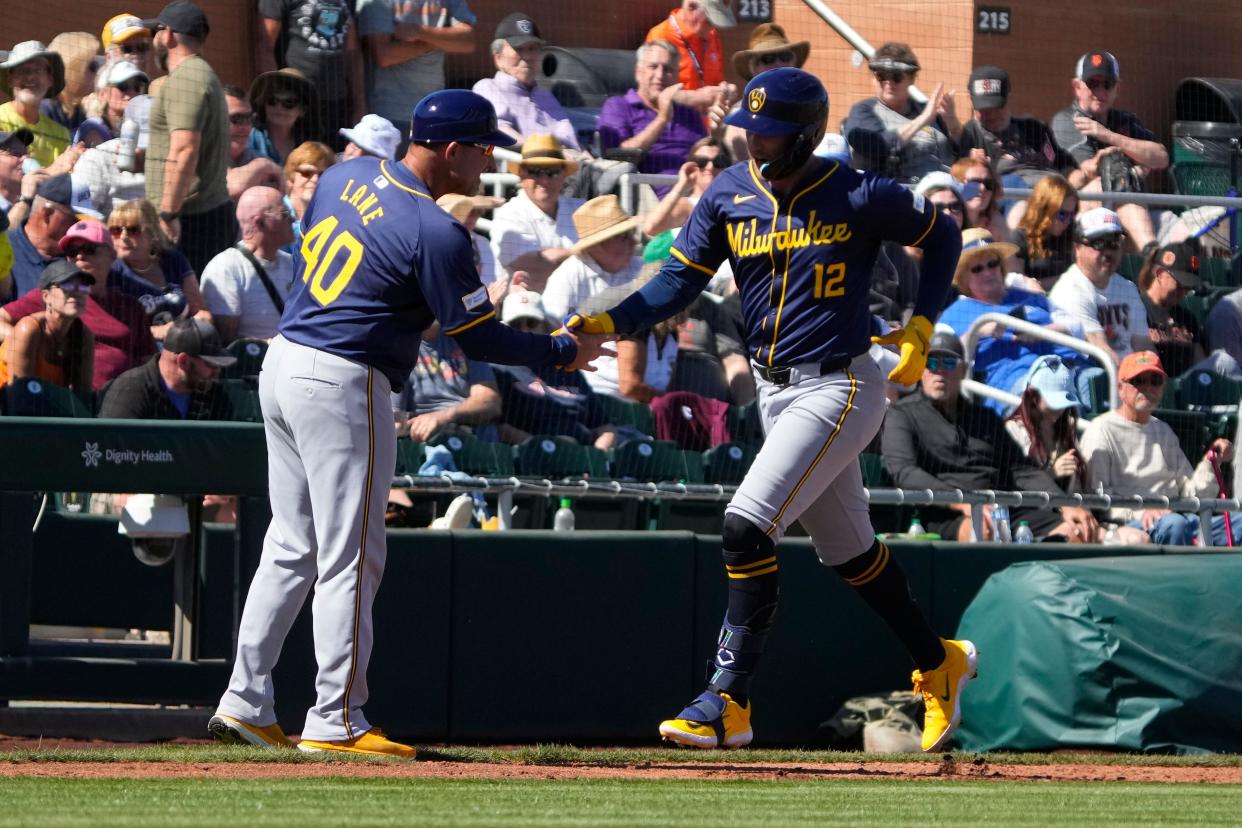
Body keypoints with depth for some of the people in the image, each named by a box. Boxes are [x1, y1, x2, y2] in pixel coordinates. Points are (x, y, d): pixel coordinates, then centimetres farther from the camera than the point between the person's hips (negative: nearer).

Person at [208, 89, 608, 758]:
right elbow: (476, 338, -12)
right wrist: (565, 351, 1)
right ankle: (336, 721, -2)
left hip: (282, 359, 9)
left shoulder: (346, 175, 7)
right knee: (350, 557, -2)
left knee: (291, 548, 15)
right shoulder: (436, 232, -16)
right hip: (343, 383, -9)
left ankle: (243, 703, 15)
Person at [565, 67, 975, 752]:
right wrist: (607, 323, -19)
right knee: (846, 550, 17)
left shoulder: (859, 199, -12)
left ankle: (728, 702, -15)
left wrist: (920, 329, -3)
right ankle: (938, 663, 37)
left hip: (838, 388, -7)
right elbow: (678, 281, -4)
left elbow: (941, 235, 4)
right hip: (774, 391, 7)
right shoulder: (729, 196, 1)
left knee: (746, 526, -18)